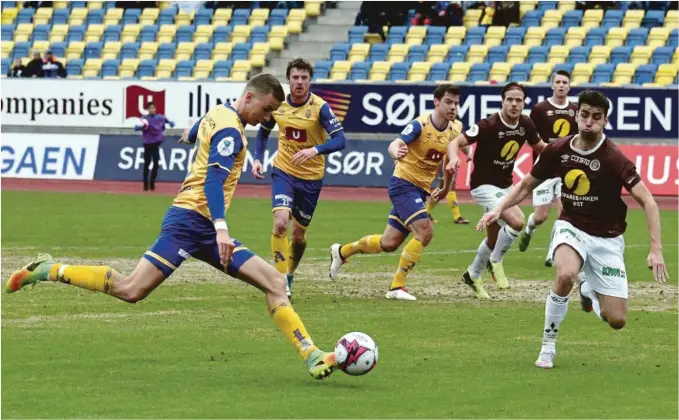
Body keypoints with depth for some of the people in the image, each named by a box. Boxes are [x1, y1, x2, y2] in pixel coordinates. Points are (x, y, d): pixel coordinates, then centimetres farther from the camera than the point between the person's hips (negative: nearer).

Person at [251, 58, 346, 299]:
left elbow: (340, 140, -23)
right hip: (283, 171, 1)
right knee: (280, 223, -21)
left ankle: (290, 274, 36)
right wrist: (258, 159, 0)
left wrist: (315, 150, -40)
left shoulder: (320, 107, -15)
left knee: (299, 234, 10)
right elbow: (263, 133, 15)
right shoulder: (278, 104, -4)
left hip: (311, 178, -1)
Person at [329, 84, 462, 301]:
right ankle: (397, 286, -13)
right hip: (404, 183, -7)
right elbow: (395, 145, -31)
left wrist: (445, 189, 25)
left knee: (389, 244, 11)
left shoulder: (453, 132, 2)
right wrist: (397, 153, -53)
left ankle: (341, 252, 34)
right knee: (425, 231, -22)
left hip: (421, 190, 7)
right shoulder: (420, 125, -17)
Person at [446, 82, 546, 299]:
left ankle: (473, 275, 40)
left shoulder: (525, 124, -5)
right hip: (484, 185, -7)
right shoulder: (489, 125, -24)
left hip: (505, 186, 7)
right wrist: (453, 159, -47)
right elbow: (455, 142, -26)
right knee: (517, 221, -26)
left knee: (495, 238, 17)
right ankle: (496, 261, -1)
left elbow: (539, 146, 13)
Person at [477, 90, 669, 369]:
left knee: (616, 321, -5)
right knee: (566, 275, -36)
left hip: (606, 238, -1)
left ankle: (588, 290, 31)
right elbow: (526, 185, 8)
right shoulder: (558, 151, -8)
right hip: (571, 228, 1)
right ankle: (548, 346, -15)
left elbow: (647, 202, -20)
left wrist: (656, 249, -29)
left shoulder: (614, 158, -19)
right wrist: (500, 208, -7)